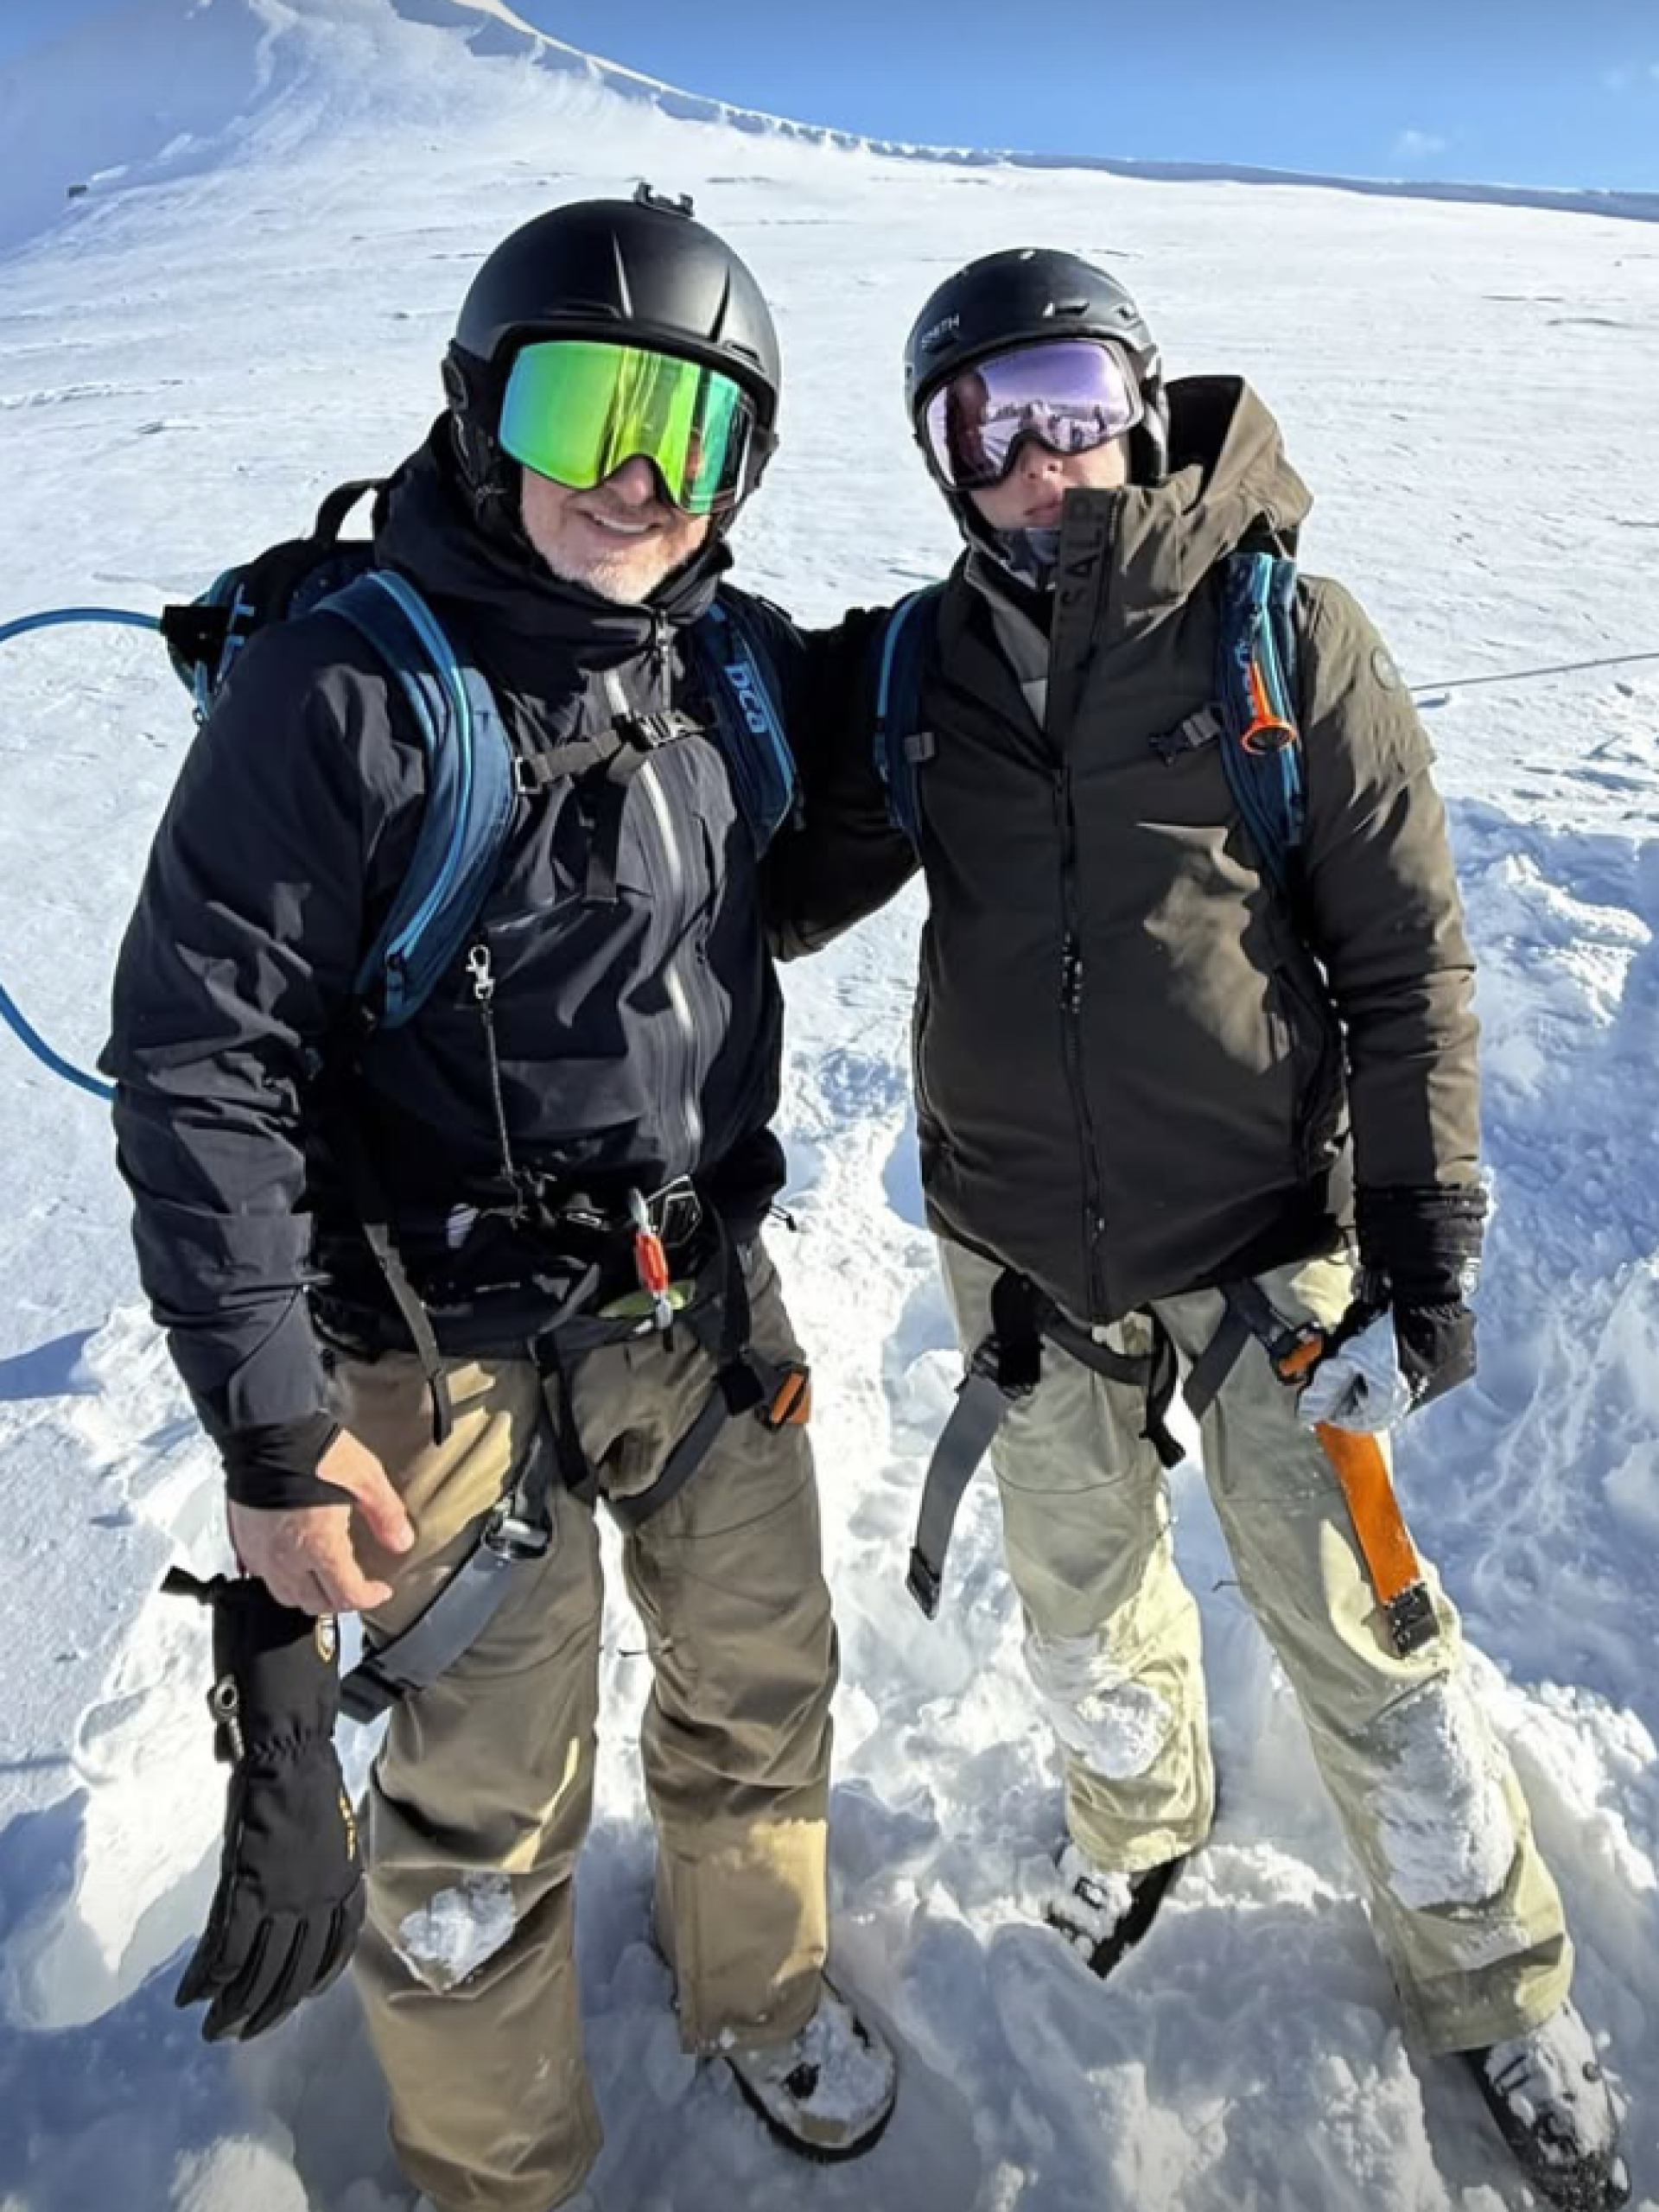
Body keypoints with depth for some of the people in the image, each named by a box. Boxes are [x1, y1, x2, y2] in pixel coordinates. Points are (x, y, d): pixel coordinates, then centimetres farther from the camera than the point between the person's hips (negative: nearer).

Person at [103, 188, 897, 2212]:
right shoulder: (338, 690, -17)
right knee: (490, 1803, 10)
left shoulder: (738, 668, 1)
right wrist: (273, 1429, -18)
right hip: (464, 1351, -5)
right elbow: (197, 1062, -17)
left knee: (762, 1686, 22)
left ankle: (758, 1984, 53)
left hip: (709, 1306, 6)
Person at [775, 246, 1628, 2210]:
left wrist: (1424, 1243, -9)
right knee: (1083, 1601, 20)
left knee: (1350, 1627, 8)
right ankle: (1137, 1819, 53)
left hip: (1260, 1236, -2)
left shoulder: (1283, 632, -9)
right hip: (1021, 1240, 3)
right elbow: (788, 898, 6)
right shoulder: (914, 673, 0)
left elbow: (1407, 958, -7)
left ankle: (1495, 1993, 35)